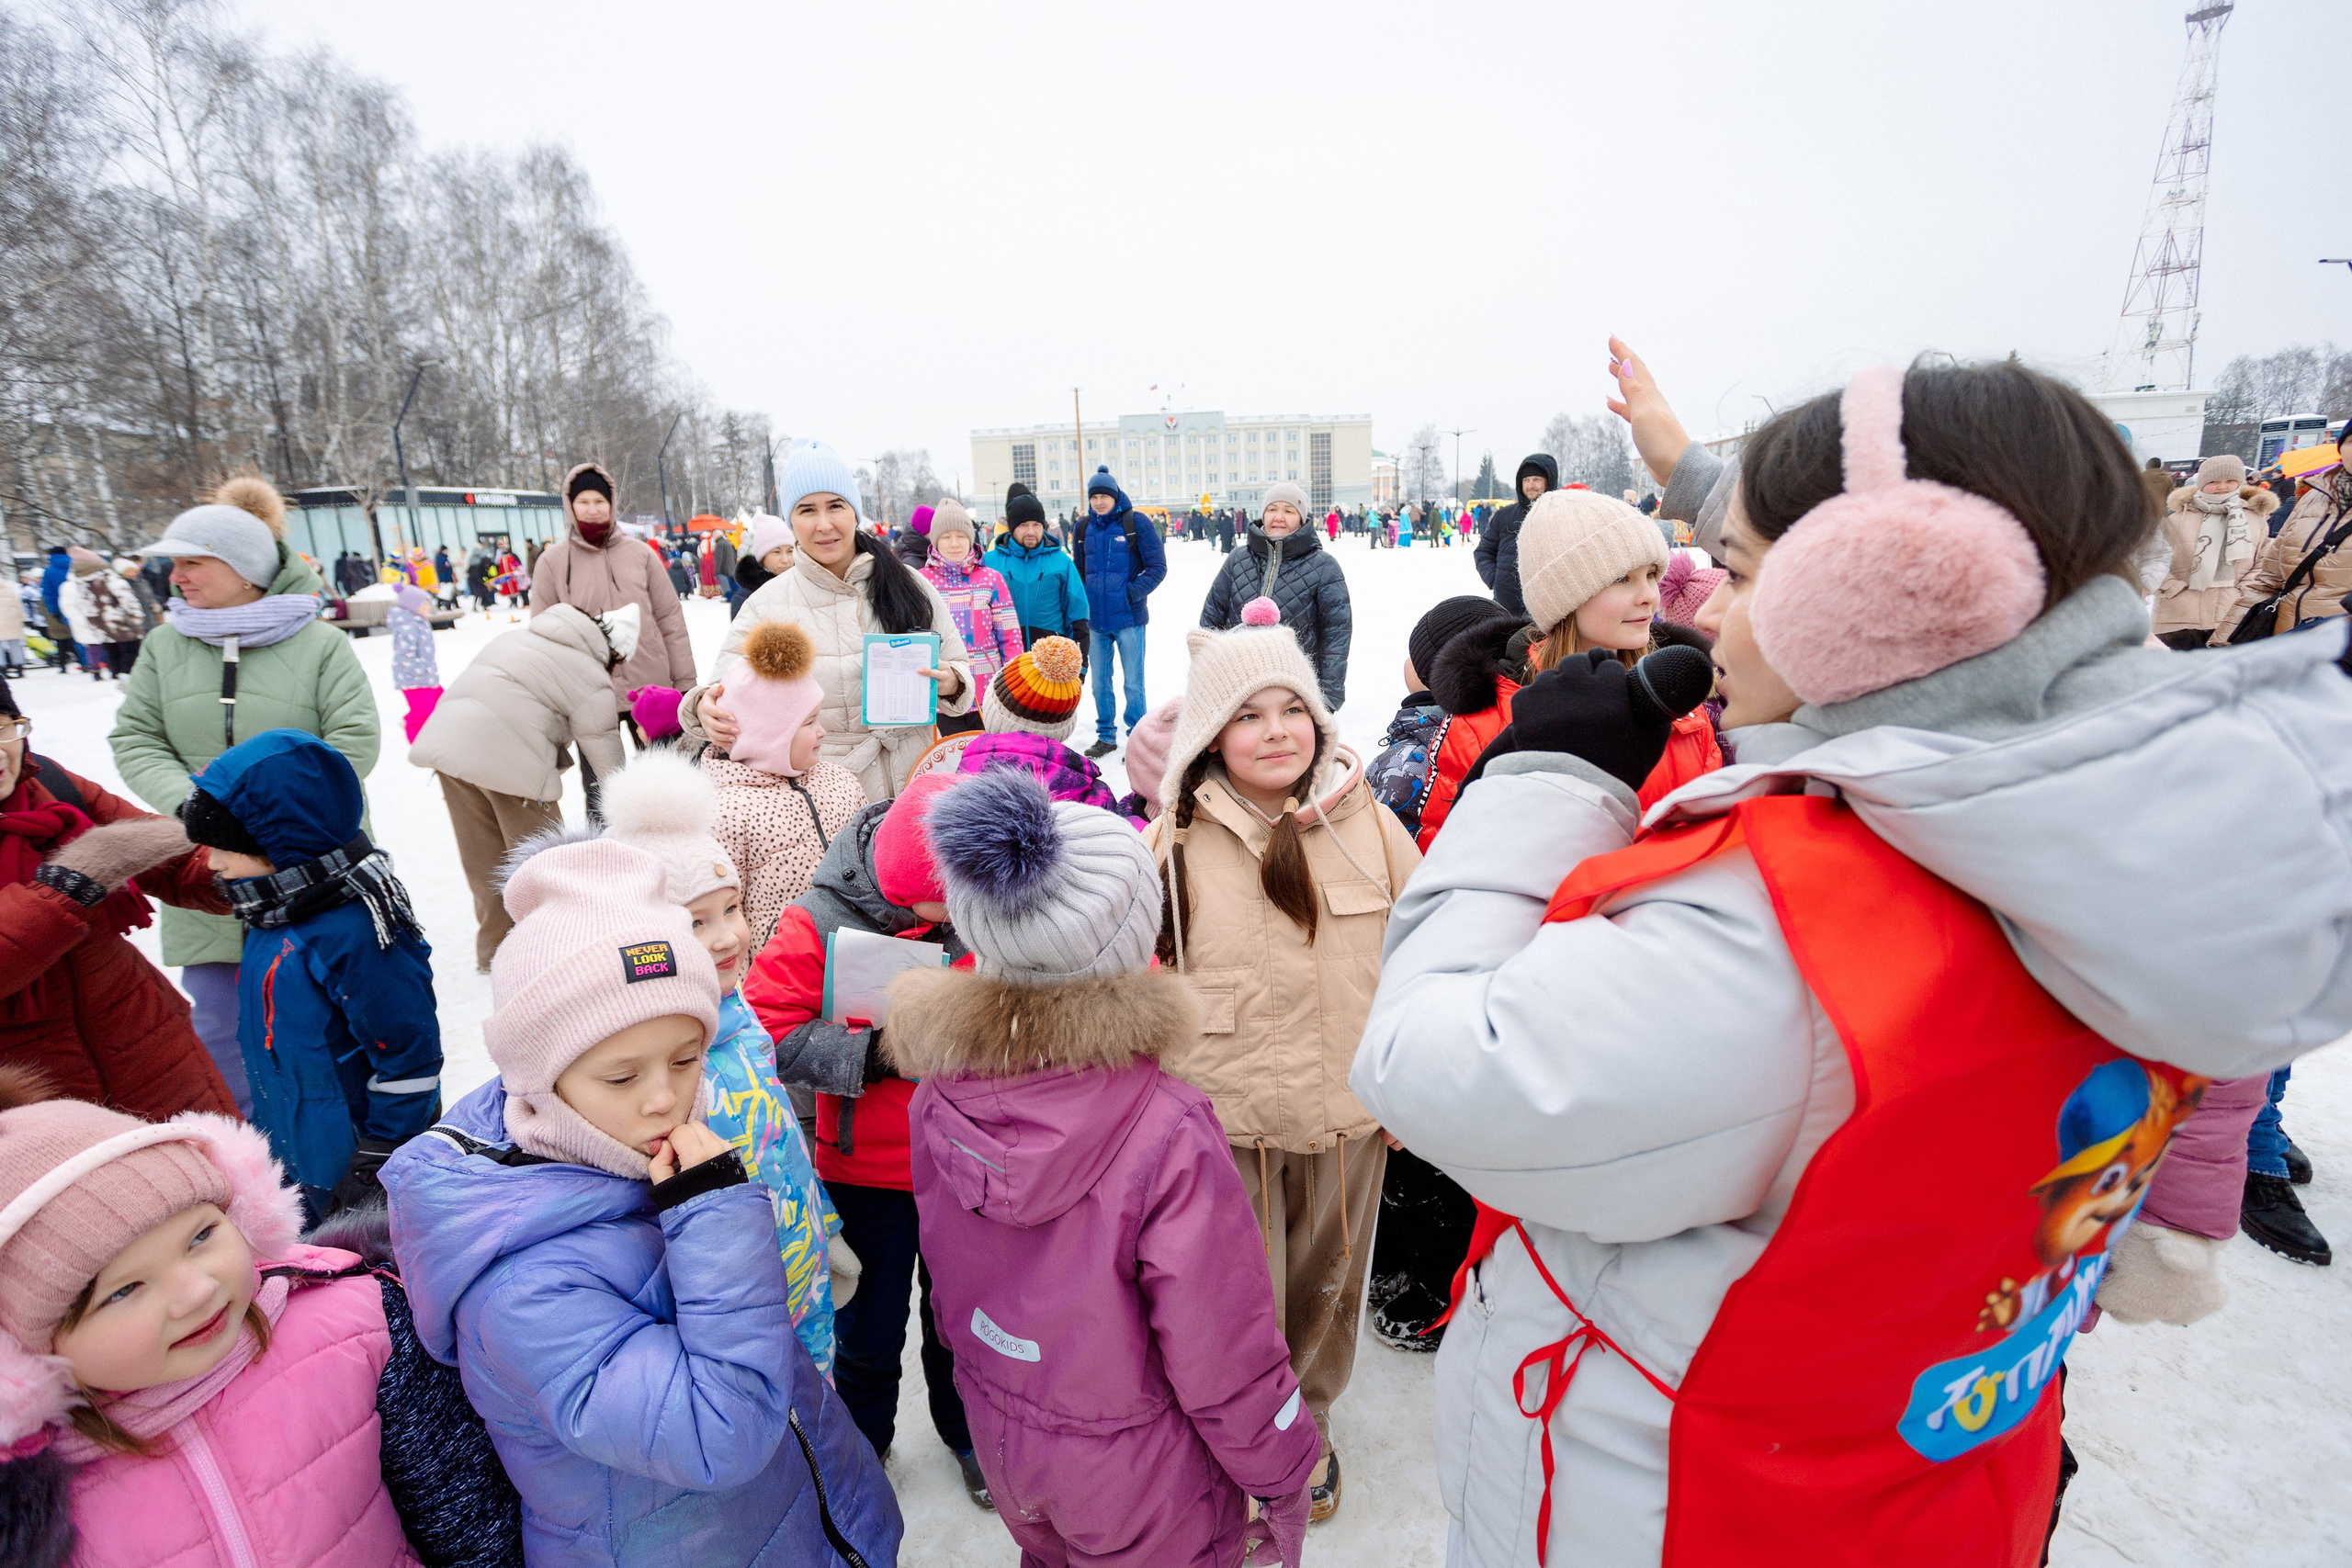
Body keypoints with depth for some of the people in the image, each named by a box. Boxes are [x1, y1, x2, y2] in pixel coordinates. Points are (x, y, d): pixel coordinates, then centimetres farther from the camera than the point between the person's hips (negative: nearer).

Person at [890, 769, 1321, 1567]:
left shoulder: (938, 1101, -17)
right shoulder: (1169, 1134, -34)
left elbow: (947, 1283, -1)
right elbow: (1222, 1352, -23)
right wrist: (1280, 1477, -6)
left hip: (1000, 1439, 4)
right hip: (1136, 1485, -4)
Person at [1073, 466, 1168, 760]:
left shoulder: (1135, 523, -4)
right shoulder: (1084, 528, 8)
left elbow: (1157, 567, -4)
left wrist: (1132, 593, -14)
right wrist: (1082, 603, 7)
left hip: (1128, 618, -4)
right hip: (1096, 620, 4)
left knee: (1133, 682, 2)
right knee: (1100, 681, 12)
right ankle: (1105, 736, 26)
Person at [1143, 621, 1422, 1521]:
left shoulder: (1368, 822, -6)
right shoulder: (1176, 841, -9)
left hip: (1348, 1112, 2)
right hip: (1221, 1119, -2)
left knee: (1324, 1293, 22)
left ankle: (1308, 1434, 51)